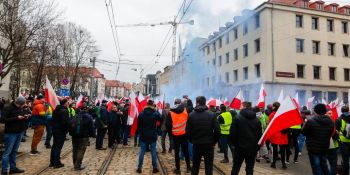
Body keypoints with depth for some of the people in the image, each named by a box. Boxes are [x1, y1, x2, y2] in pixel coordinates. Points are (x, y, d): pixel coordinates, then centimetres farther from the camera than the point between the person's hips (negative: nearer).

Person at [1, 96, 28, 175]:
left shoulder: (20, 108, 10)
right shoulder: (7, 108, -12)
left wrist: (25, 117, 0)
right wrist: (16, 118, -21)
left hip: (19, 132, 7)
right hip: (11, 133, -7)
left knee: (14, 151, 15)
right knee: (7, 152, 0)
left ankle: (13, 168, 23)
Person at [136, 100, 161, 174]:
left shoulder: (141, 114, -5)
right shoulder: (155, 114, -10)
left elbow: (138, 125, 0)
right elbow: (161, 119, 9)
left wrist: (140, 133, 11)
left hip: (143, 136, 1)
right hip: (153, 136, -1)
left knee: (142, 151, 9)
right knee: (153, 151, 8)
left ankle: (139, 168, 14)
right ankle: (155, 168, 15)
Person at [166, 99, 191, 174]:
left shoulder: (171, 113, -9)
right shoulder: (185, 110, -4)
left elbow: (168, 125, -7)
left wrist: (170, 131, 10)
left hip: (175, 135, -2)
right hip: (184, 134, 2)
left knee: (177, 152, 8)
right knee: (186, 151, 14)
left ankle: (177, 169, 13)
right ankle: (188, 167, 21)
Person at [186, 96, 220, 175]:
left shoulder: (191, 115, -5)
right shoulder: (211, 115, -8)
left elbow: (188, 131, -4)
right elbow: (217, 131, -10)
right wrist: (214, 141, 5)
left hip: (196, 144, 1)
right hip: (209, 145, -1)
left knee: (195, 167, 16)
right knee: (208, 168, 8)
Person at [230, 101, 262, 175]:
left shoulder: (238, 118, -10)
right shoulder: (257, 120, 3)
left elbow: (232, 133, -11)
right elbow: (260, 134, 6)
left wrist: (235, 143, 4)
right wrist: (257, 147, 13)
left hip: (240, 147, -3)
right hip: (253, 148, 3)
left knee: (235, 168, 9)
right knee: (250, 169, 10)